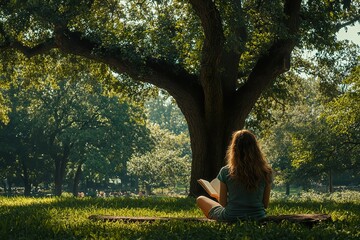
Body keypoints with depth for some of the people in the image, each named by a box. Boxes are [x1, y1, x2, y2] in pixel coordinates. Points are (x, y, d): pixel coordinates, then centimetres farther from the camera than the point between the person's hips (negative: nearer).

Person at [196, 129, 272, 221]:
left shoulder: (226, 171, -11)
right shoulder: (266, 172, -6)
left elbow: (223, 203, -4)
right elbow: (265, 204, 1)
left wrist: (217, 196, 18)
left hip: (230, 218, -3)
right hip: (257, 219, 4)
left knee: (200, 200, 23)